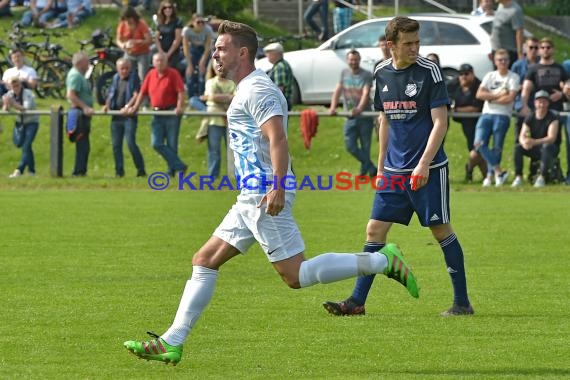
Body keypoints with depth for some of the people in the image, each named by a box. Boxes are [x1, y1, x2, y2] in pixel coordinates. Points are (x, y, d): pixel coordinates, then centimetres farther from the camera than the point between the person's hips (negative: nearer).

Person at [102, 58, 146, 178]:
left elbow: (137, 95, -11)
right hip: (116, 116, 6)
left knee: (131, 143, -15)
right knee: (116, 145, 6)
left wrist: (127, 106, -22)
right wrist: (106, 105, 0)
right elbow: (110, 94, 19)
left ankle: (141, 170, -7)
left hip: (129, 116, -6)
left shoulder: (133, 78, -3)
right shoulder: (115, 78, 14)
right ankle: (119, 171, 14)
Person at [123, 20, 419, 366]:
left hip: (265, 197, -11)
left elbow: (278, 138, -22)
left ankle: (382, 261, -5)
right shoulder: (249, 89, 20)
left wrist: (277, 187, -31)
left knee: (296, 275, -11)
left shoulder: (256, 89, -11)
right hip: (252, 198, 11)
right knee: (204, 262, 8)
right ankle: (172, 343, 8)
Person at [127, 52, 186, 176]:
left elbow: (181, 92, -12)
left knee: (172, 145, 0)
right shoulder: (151, 75, 9)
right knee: (156, 143, -7)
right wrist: (135, 108, 11)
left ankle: (172, 170, 8)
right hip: (157, 113, 5)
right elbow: (143, 92, 15)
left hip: (171, 112, -5)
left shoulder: (173, 74, -5)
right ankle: (179, 166, -6)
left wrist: (179, 107, -24)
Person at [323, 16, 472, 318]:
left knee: (441, 230, -2)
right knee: (375, 229, 2)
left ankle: (462, 302, 7)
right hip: (394, 169, 5)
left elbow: (440, 122, -12)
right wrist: (381, 166, 17)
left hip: (428, 169, -5)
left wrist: (424, 164, -19)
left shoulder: (429, 71, -9)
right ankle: (357, 301, 6)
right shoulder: (382, 73, 7)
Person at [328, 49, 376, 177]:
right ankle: (371, 168, 6)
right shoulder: (344, 73, 7)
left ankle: (365, 168, 21)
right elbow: (338, 91, 2)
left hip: (365, 116, -4)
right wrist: (332, 107, -15)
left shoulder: (366, 75, -8)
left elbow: (366, 93, -21)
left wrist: (359, 109, -38)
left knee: (365, 146, 3)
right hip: (350, 116, 4)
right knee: (350, 145, -4)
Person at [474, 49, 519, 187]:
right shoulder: (490, 76, 14)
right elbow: (479, 94, 2)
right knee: (479, 143, -13)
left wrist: (491, 98, -2)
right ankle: (499, 171, -10)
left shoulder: (513, 77, 3)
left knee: (497, 148, -7)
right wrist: (498, 95, -7)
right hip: (486, 114, 3)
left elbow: (510, 98, -9)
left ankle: (490, 176, 5)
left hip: (502, 115, -3)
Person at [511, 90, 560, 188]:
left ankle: (542, 177, -37)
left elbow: (552, 138, -25)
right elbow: (522, 136, -7)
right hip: (534, 150, 4)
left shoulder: (552, 118, -13)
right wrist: (525, 142, -35)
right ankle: (518, 177, -19)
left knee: (546, 146, -38)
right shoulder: (529, 118, 1)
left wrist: (534, 142, -42)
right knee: (517, 147, -21)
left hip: (552, 150, -4)